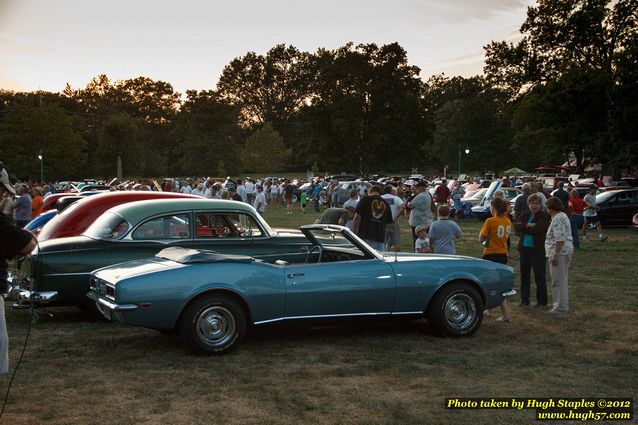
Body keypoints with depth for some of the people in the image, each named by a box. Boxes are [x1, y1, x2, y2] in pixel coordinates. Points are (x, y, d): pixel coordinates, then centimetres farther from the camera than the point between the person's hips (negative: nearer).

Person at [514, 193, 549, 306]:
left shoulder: (544, 216, -4)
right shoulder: (524, 216, 12)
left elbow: (540, 228, -21)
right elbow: (516, 225, -5)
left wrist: (524, 228, -12)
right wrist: (528, 225, -18)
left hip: (537, 249, -6)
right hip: (524, 248, 6)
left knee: (539, 276, 0)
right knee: (524, 275, 11)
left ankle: (542, 301, 8)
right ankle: (524, 299, 20)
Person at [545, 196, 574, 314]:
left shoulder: (557, 219, -18)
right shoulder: (563, 216, 16)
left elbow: (560, 239, -25)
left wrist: (555, 255, -24)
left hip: (559, 251, -11)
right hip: (566, 250, 11)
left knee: (558, 280, -5)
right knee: (562, 279, 17)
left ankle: (561, 306, -1)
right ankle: (562, 304, 26)